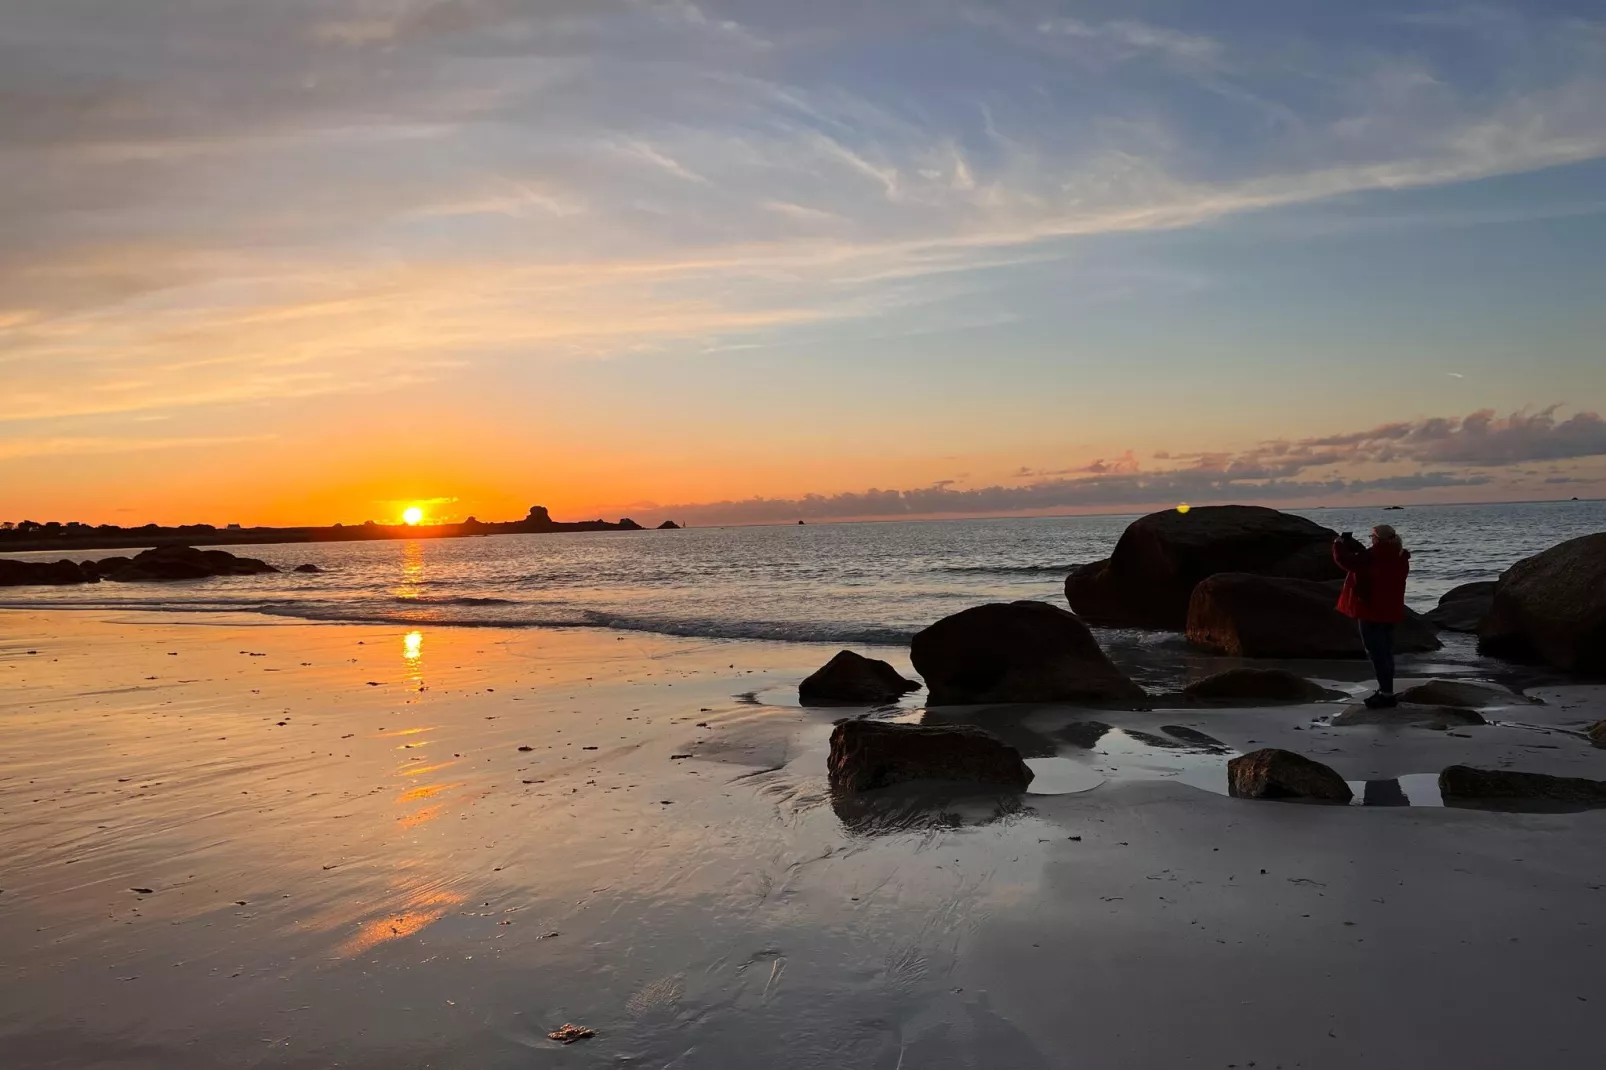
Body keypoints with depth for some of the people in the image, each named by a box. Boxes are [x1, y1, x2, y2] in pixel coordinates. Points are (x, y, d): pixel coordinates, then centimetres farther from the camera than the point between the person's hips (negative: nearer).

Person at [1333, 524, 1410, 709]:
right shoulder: (1397, 557, 6)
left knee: (1376, 652, -4)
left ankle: (1386, 694, -3)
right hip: (1389, 611, 9)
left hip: (1372, 610, -9)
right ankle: (1386, 691, 23)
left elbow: (1346, 561, -21)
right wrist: (1354, 545, 14)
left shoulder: (1374, 557, -22)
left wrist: (1338, 545, -2)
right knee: (1385, 651, 16)